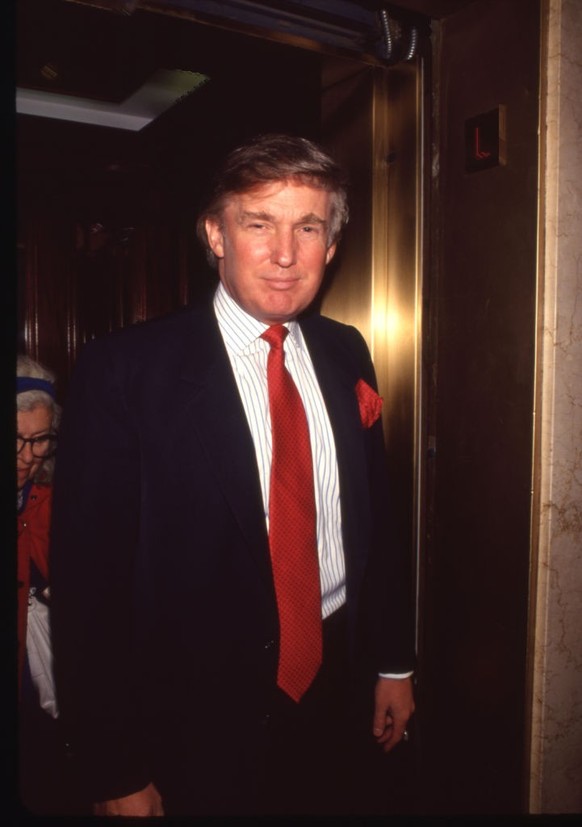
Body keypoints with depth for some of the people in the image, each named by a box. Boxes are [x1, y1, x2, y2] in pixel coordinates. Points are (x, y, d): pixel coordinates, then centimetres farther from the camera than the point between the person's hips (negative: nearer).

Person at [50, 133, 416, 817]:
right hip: (202, 718, -4)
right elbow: (88, 579, -14)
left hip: (340, 694, 5)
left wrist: (393, 661, 11)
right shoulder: (123, 370, -16)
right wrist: (116, 774, -10)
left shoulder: (346, 355, 0)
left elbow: (377, 514, 8)